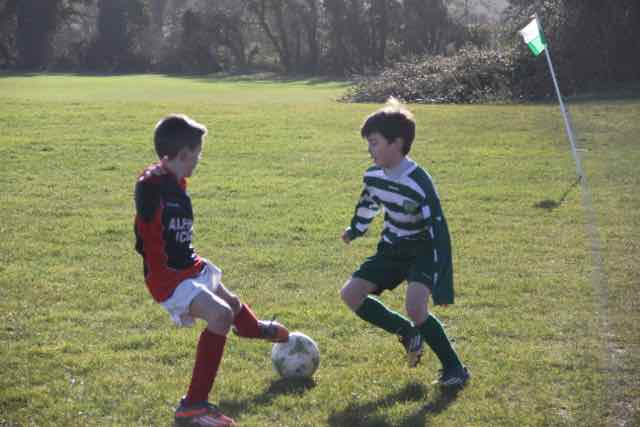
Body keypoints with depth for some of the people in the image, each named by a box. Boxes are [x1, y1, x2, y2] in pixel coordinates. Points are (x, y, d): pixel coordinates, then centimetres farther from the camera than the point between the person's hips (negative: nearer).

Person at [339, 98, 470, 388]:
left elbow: (439, 233, -30)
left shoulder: (419, 184, -30)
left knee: (415, 306, -28)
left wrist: (442, 285, -32)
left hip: (422, 252, -7)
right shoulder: (373, 176, -9)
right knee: (350, 294, -3)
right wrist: (355, 229, 35)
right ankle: (408, 333, 12)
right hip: (392, 250, 7)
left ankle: (454, 368, -10)